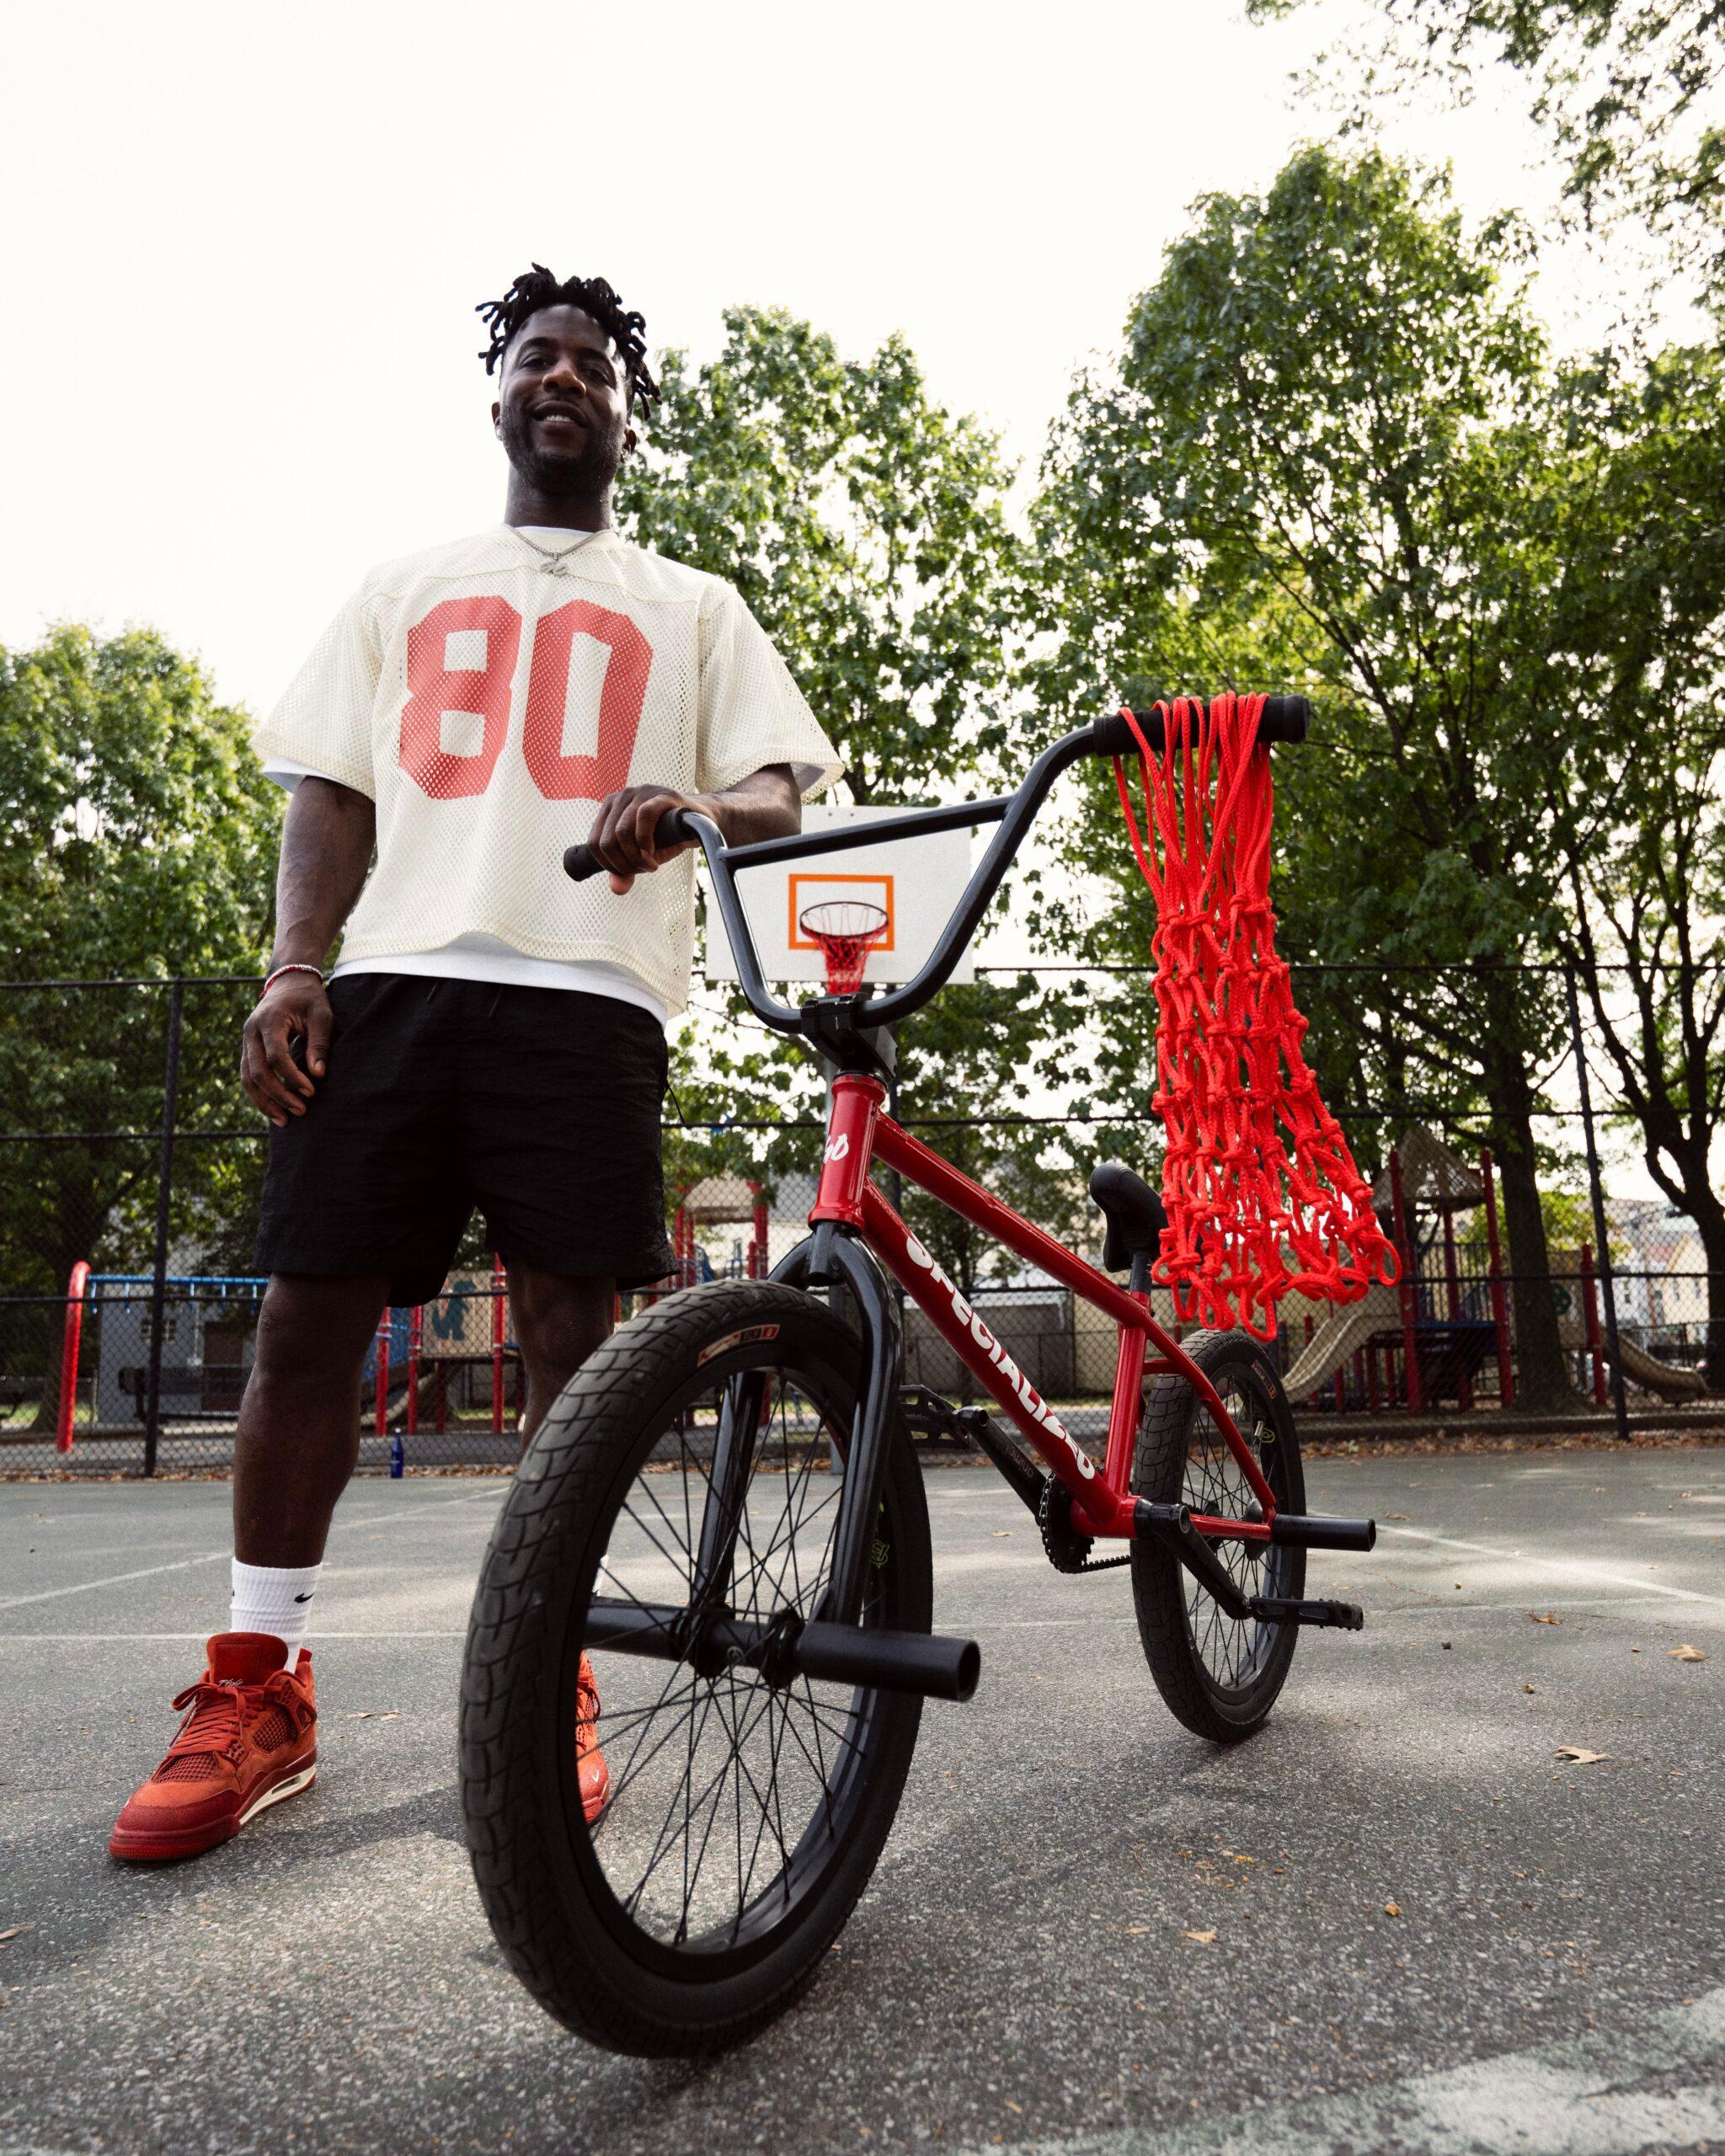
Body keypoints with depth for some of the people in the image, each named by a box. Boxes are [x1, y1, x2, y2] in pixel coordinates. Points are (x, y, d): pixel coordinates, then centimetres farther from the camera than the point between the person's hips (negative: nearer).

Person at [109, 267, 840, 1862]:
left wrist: (686, 807, -15)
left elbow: (780, 791, 9)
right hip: (395, 974, 2)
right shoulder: (406, 591, 27)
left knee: (571, 1330, -6)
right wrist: (294, 963, 1)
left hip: (589, 993, -1)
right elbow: (329, 788, 18)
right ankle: (257, 1696, 11)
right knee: (307, 1316, -3)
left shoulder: (689, 607, 22)